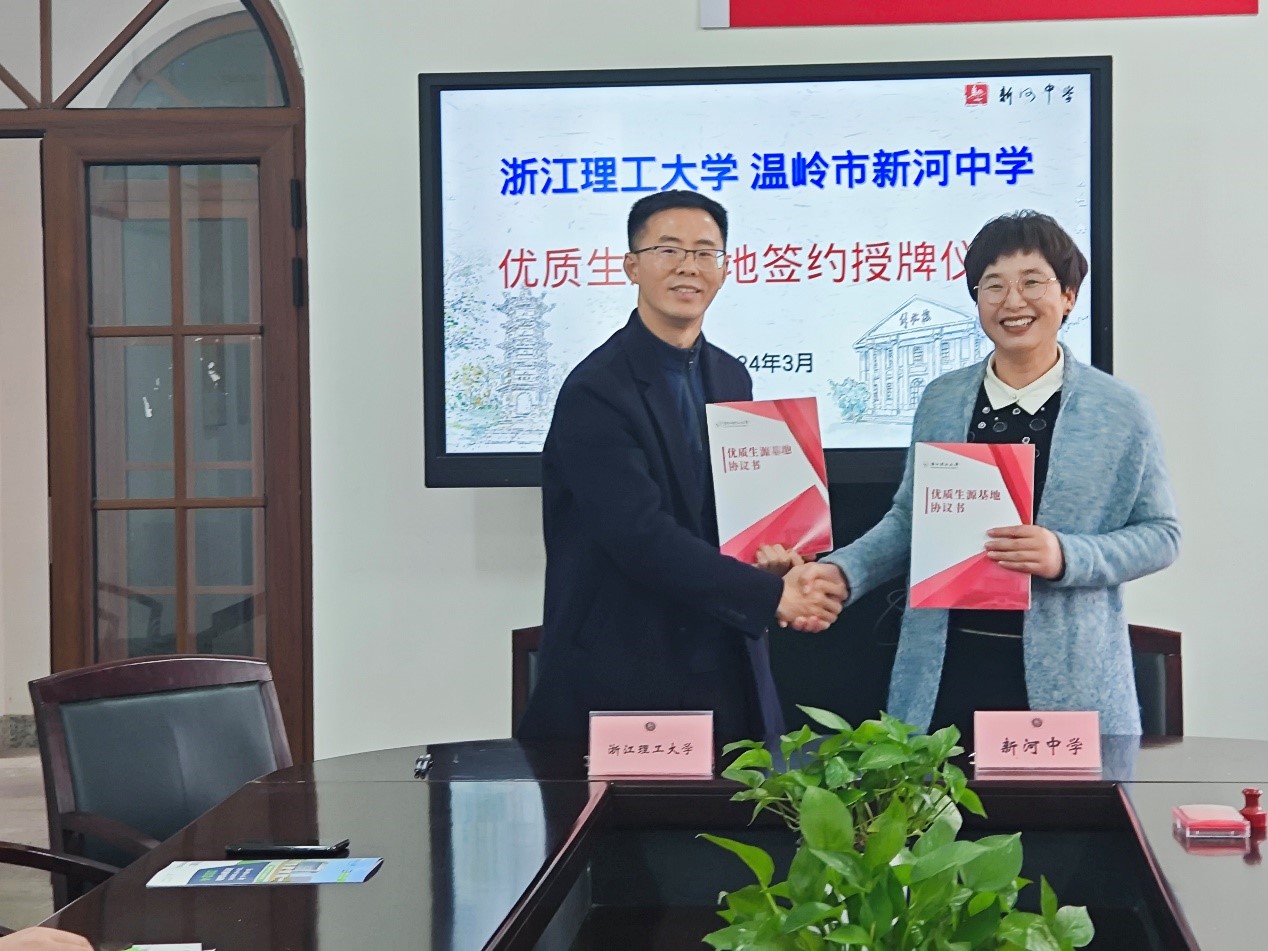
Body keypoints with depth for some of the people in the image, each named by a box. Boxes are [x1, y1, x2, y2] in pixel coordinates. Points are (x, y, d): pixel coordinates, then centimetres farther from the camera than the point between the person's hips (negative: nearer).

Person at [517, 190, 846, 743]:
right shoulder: (595, 392, -14)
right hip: (621, 680, -6)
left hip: (729, 672, 7)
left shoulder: (731, 378, 10)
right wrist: (771, 596, -22)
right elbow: (642, 536, -21)